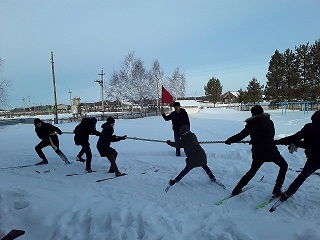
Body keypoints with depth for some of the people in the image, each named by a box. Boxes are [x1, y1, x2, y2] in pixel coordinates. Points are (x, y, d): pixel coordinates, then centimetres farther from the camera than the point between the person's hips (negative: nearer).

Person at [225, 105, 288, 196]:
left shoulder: (251, 124, -7)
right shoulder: (269, 122, 2)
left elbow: (241, 135, -9)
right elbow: (271, 136, 15)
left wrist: (229, 140, 4)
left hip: (258, 153, 1)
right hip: (271, 151, -1)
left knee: (252, 171, 21)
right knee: (284, 165, 24)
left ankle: (237, 189, 21)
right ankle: (277, 189, 17)